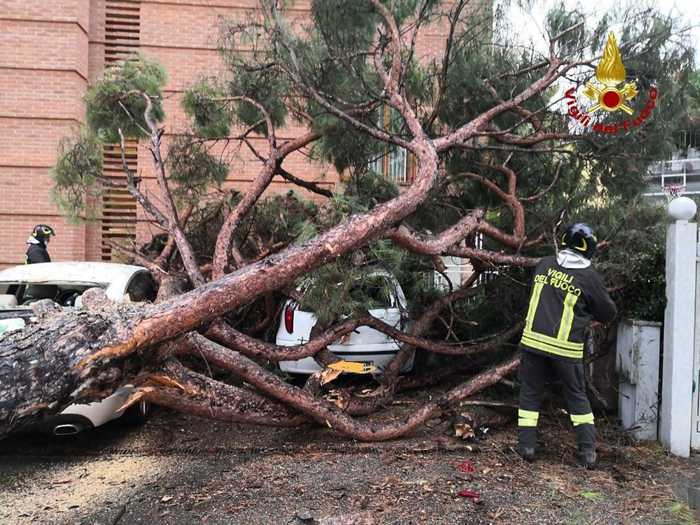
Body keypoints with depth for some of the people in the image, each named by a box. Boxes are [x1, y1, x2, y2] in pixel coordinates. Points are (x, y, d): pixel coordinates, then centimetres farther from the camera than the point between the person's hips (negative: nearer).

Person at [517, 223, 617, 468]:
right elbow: (608, 313, 7)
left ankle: (527, 445, 13)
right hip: (566, 348, -2)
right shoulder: (589, 276, -5)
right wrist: (589, 312, 25)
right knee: (577, 397, 14)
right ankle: (588, 451, 16)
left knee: (530, 393, 14)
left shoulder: (544, 264, 3)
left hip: (534, 340, 2)